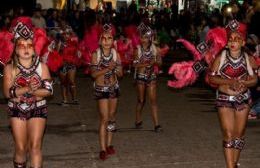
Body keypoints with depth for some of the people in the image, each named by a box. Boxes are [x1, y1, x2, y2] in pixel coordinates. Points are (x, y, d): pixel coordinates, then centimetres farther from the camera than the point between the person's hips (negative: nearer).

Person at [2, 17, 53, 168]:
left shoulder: (42, 66, -8)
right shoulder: (10, 68, -9)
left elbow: (49, 90, -14)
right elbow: (7, 93, -16)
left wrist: (19, 92, -21)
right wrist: (27, 89, -30)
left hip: (38, 109, 0)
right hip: (17, 110, 1)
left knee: (35, 146, -4)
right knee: (20, 148, 7)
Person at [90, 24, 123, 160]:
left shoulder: (115, 54, -4)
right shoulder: (96, 55, -13)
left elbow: (120, 74, 0)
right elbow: (93, 74, -14)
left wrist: (115, 68, -21)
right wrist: (107, 69, -24)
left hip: (114, 87, 4)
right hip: (101, 89, -4)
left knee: (112, 117, 11)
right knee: (104, 118, -8)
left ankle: (109, 145, 24)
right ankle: (103, 149, -3)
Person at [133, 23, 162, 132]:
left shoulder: (154, 48, 0)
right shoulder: (138, 49, -4)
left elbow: (159, 62, 3)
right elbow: (135, 64, -6)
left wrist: (154, 62, -18)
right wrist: (144, 64, -21)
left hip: (151, 76, 1)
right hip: (140, 77, -1)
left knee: (153, 100, -4)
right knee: (141, 100, 9)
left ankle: (156, 124, -5)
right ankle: (138, 121, 28)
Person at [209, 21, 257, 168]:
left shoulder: (249, 59, -4)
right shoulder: (220, 58, -8)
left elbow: (255, 79, 2)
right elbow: (212, 78, -6)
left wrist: (244, 83, -19)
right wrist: (229, 81, -20)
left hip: (243, 99, 2)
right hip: (225, 99, -2)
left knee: (239, 134, 11)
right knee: (228, 134, -7)